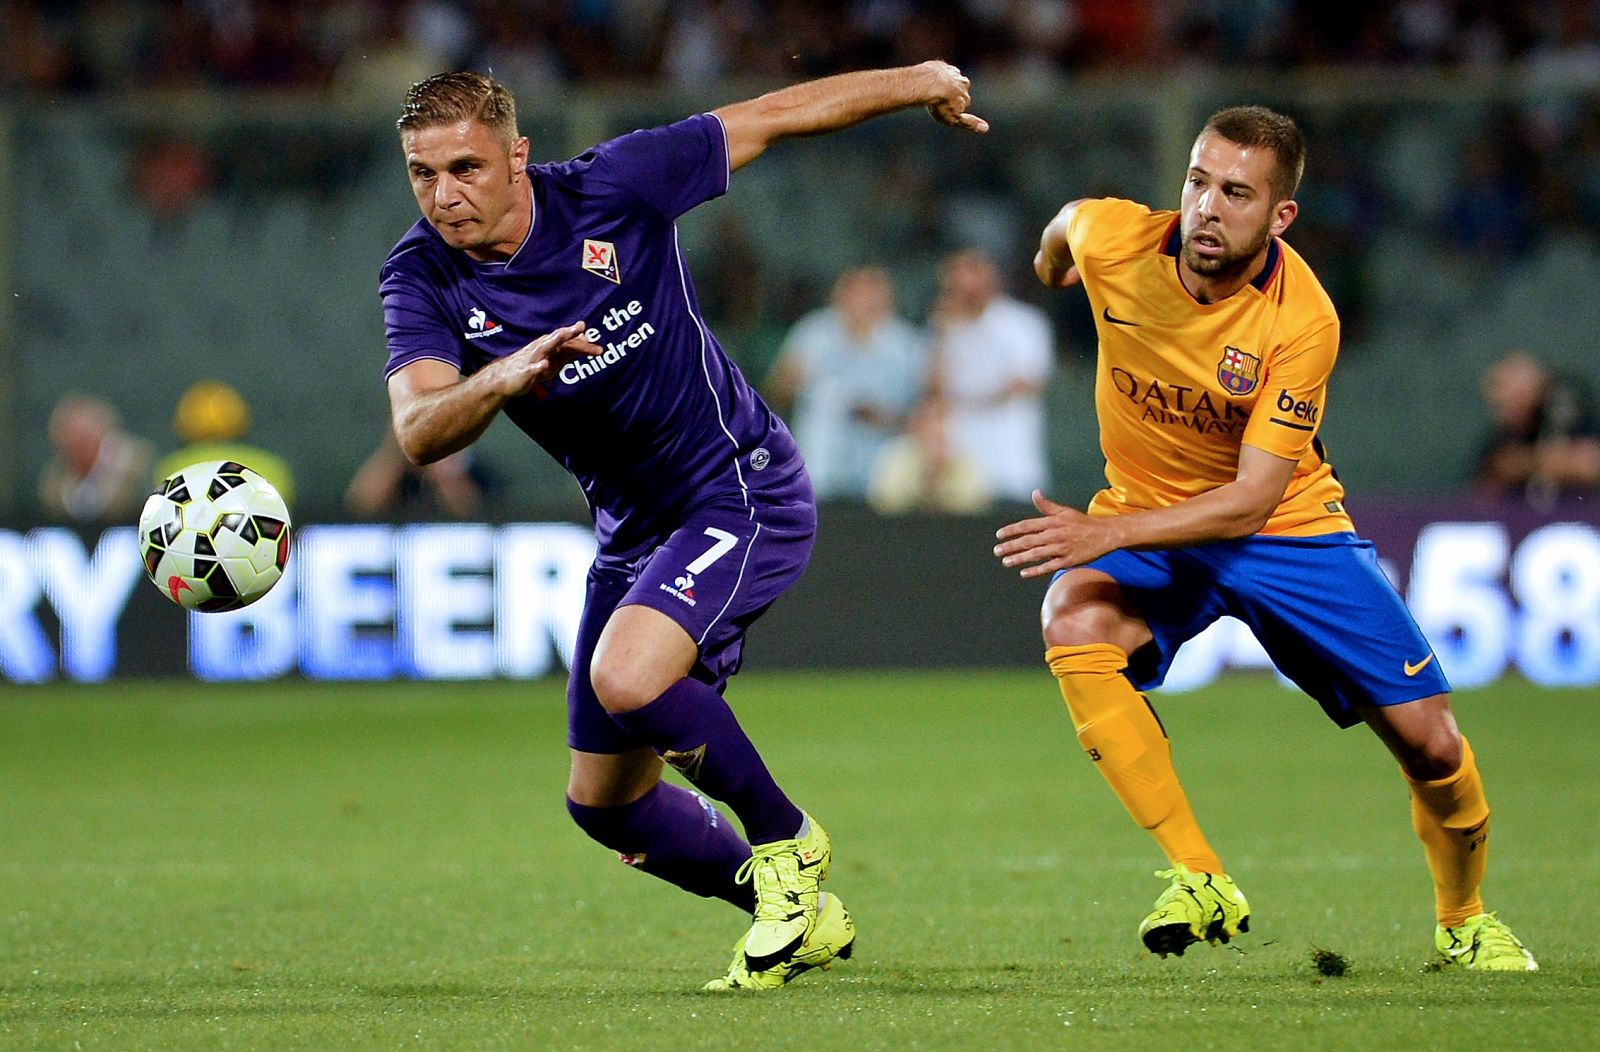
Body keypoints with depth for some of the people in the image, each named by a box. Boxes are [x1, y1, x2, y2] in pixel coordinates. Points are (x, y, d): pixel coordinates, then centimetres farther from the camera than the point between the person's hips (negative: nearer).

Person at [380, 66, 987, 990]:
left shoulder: (611, 189, -17)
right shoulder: (422, 278, -11)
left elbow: (772, 118, -4)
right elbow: (419, 431, -28)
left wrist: (920, 82, 8)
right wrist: (502, 378, -49)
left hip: (742, 490, -6)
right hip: (635, 532, 6)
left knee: (627, 679, -31)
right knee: (604, 803, 10)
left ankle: (784, 843, -6)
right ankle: (805, 917, 32)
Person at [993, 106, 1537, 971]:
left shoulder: (1302, 321, -27)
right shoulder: (1113, 241, -20)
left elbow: (1252, 499, -28)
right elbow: (1067, 223, 8)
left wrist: (1104, 532, -38)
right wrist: (1052, 256, 31)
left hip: (1286, 523, -1)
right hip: (1145, 521, 2)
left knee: (1431, 745, -5)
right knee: (1076, 622, -33)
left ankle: (1464, 921, 26)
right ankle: (1201, 883, -27)